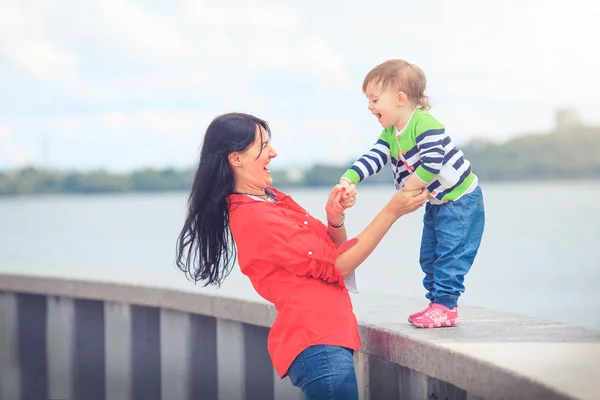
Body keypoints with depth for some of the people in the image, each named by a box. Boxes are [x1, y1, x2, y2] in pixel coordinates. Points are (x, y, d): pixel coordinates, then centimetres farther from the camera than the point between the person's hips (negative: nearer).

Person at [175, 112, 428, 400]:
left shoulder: (270, 198, 12)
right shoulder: (255, 217, -16)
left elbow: (334, 250, 15)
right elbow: (337, 267, -13)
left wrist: (335, 216, -7)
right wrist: (392, 211, -12)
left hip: (324, 337, 9)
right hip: (317, 344, -9)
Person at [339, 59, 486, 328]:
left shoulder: (425, 125, -27)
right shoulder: (390, 133, 2)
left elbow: (432, 164, -35)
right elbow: (374, 158, -5)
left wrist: (407, 189, -28)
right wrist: (348, 179, -21)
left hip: (460, 198, -10)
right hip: (436, 203, 10)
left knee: (450, 253, -11)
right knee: (429, 256, 12)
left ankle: (446, 306, -8)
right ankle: (437, 303, 19)